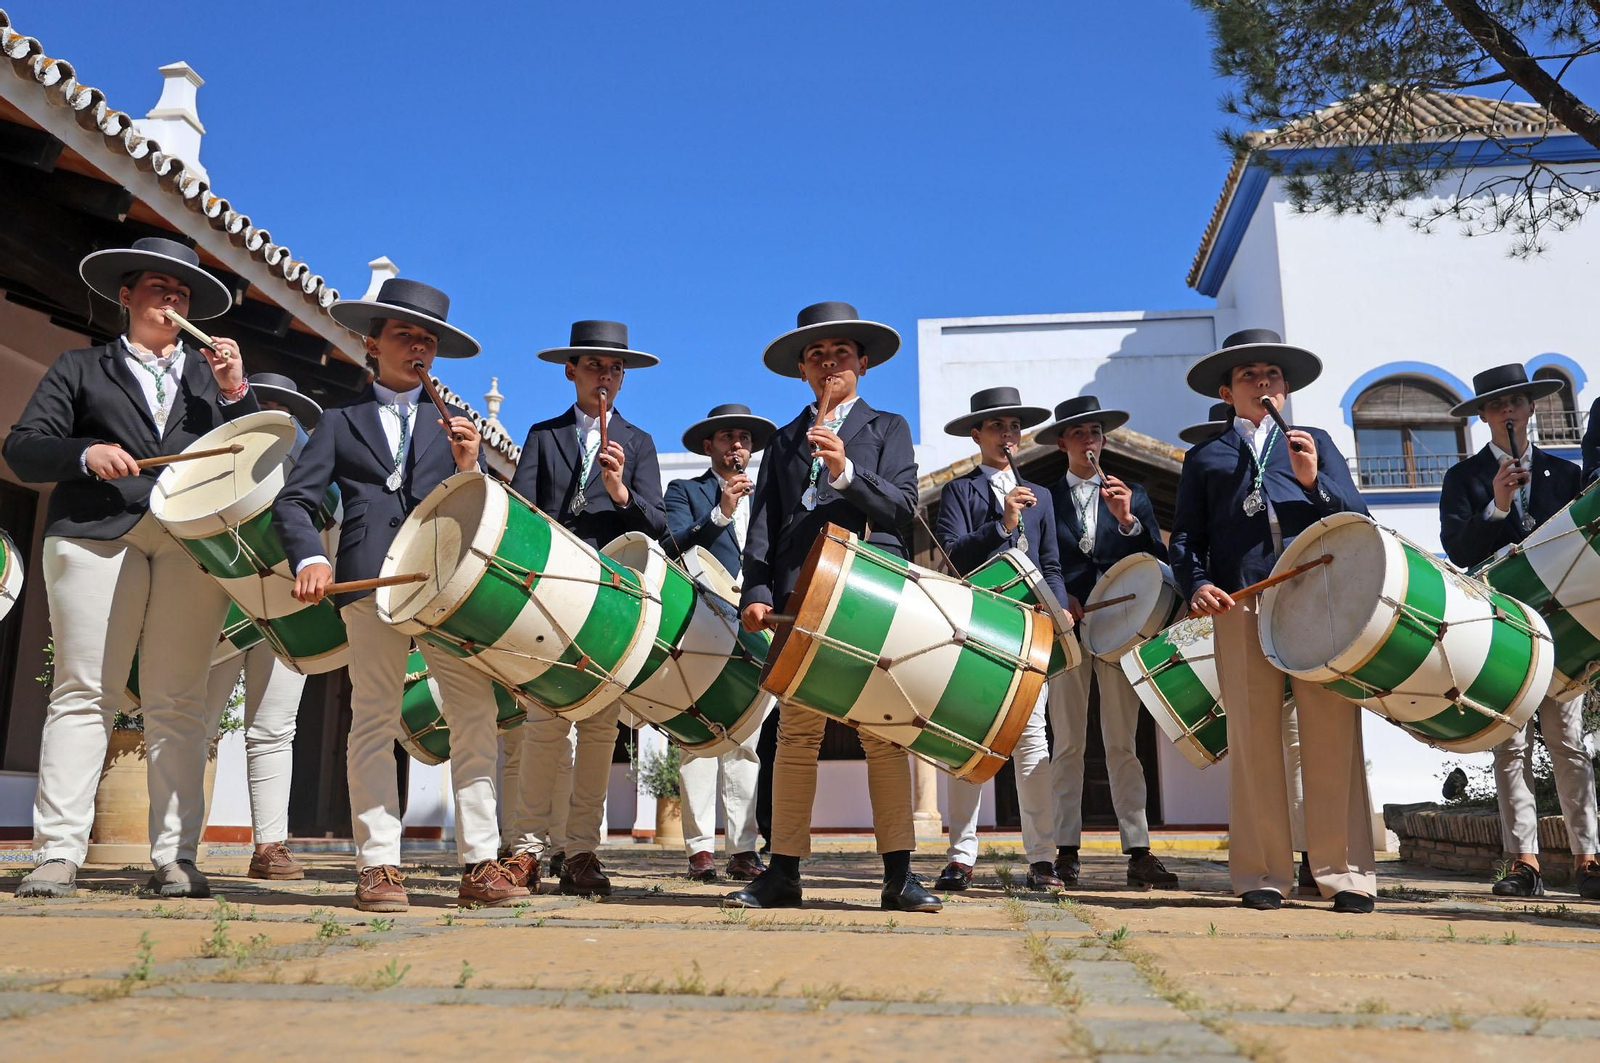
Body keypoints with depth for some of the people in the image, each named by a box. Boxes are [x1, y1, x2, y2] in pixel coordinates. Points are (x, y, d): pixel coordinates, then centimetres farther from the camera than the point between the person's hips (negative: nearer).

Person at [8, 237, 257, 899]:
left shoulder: (210, 374, 24)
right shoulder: (80, 369, 20)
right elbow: (23, 448, 9)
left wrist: (235, 393, 0)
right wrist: (85, 453, -10)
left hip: (193, 541, 1)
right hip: (98, 537, -1)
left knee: (179, 704, -4)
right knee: (83, 695, -6)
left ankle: (175, 859, -4)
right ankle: (57, 853, -3)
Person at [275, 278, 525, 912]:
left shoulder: (451, 423, 22)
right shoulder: (341, 421, 17)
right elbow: (294, 500, 8)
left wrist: (468, 467, -6)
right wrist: (310, 558, -11)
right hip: (372, 582, -1)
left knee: (475, 715, -7)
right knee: (374, 718, -3)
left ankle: (479, 863, -2)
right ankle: (378, 865, 2)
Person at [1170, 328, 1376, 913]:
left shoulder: (1316, 442, 24)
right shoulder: (1203, 457, 22)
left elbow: (1358, 517, 13)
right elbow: (1184, 536, 13)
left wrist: (1314, 481, -5)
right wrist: (1196, 583, -7)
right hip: (1242, 608, 0)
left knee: (1333, 737, -5)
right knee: (1254, 740, -1)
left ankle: (1344, 872, 2)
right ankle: (1263, 874, 5)